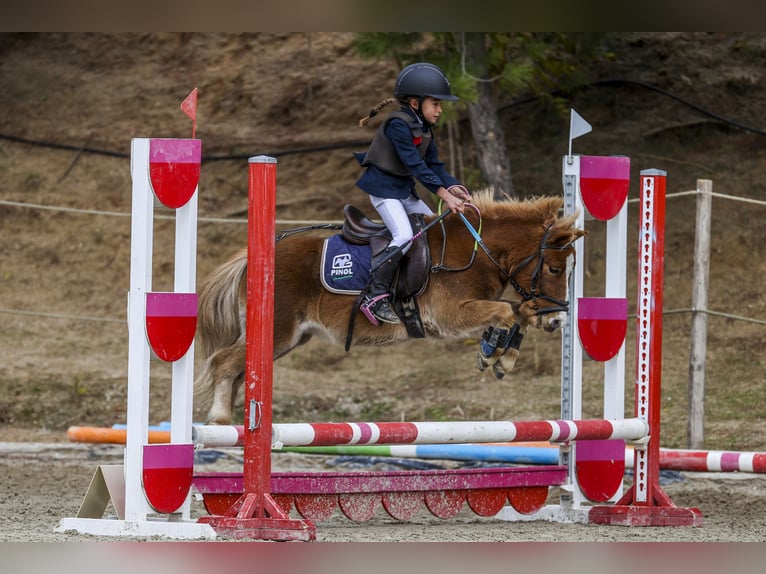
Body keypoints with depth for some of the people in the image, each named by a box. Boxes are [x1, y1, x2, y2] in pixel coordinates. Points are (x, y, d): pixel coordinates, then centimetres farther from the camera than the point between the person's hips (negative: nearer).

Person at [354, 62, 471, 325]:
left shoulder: (424, 128, 6)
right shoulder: (398, 124, -23)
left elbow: (433, 164, 4)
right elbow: (415, 165, -28)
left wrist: (452, 186, -15)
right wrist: (443, 194, -32)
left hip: (403, 187, 10)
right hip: (383, 186, -10)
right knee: (404, 236, -23)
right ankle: (374, 297, -26)